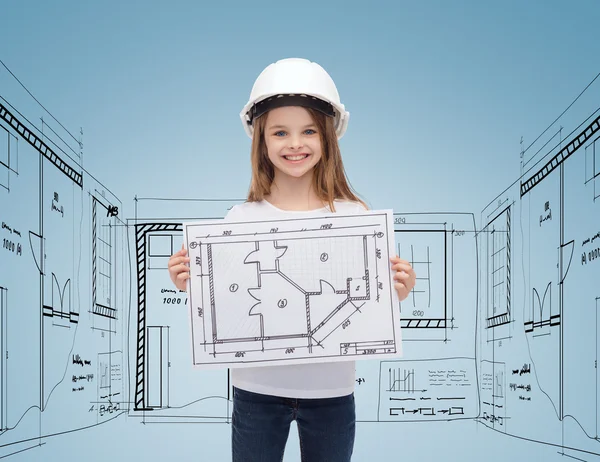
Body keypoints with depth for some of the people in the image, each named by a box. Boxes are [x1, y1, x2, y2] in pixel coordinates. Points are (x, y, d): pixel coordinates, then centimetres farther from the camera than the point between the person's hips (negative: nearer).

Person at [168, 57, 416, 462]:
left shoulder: (354, 216, -5)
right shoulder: (241, 219, -3)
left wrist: (395, 295, -20)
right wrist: (190, 285, -16)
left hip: (331, 393, 0)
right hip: (256, 391, 1)